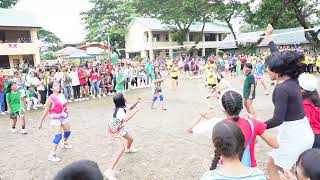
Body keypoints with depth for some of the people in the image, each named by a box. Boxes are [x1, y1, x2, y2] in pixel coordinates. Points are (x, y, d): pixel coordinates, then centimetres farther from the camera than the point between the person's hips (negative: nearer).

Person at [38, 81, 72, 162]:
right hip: (55, 119, -7)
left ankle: (65, 143, 51)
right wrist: (41, 122, -12)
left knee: (68, 131, 21)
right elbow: (45, 111, -15)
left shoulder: (61, 95, 1)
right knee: (58, 135, -17)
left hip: (64, 117, 7)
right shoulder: (50, 99, -18)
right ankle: (52, 155, -9)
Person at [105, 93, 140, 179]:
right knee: (122, 148, -23)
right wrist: (135, 111, -44)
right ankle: (110, 171, -21)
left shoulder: (122, 106, -10)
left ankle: (128, 149, 61)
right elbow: (125, 119, -53)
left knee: (131, 139, 25)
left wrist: (136, 103, -7)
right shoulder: (120, 110, -36)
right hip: (115, 130, -9)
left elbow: (129, 109, 11)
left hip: (120, 128, 9)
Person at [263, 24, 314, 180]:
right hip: (304, 132, 8)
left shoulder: (282, 89, -23)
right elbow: (280, 58, 16)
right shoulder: (292, 79, 2)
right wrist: (268, 37, 27)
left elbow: (277, 120, -25)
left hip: (293, 135, -8)